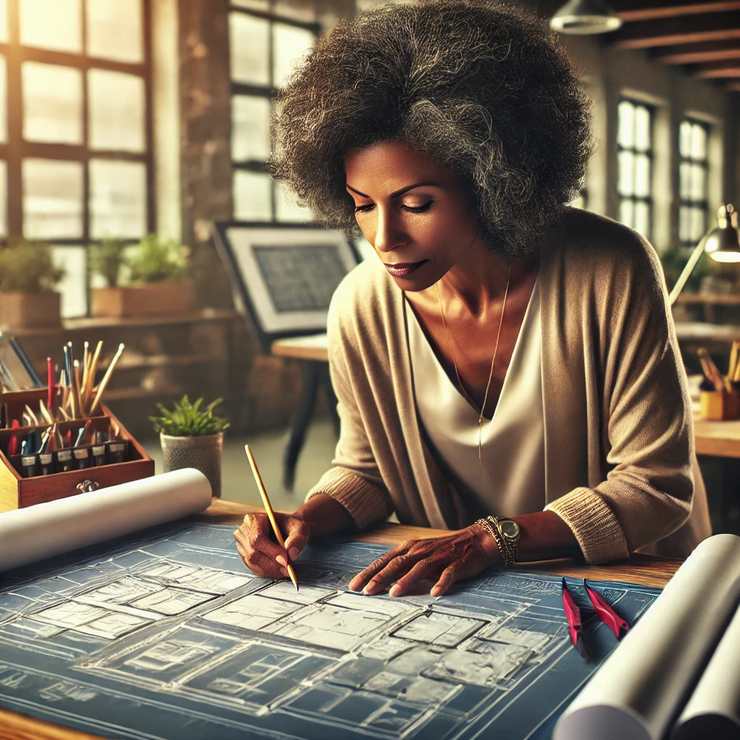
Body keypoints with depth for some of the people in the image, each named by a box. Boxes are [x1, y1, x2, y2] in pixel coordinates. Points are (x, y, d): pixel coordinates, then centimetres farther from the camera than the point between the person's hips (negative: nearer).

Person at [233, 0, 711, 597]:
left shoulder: (610, 274, -21)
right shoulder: (362, 307, -11)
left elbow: (658, 483, -15)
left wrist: (495, 538, -26)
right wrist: (308, 519, -17)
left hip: (629, 588, -1)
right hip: (454, 596, 2)